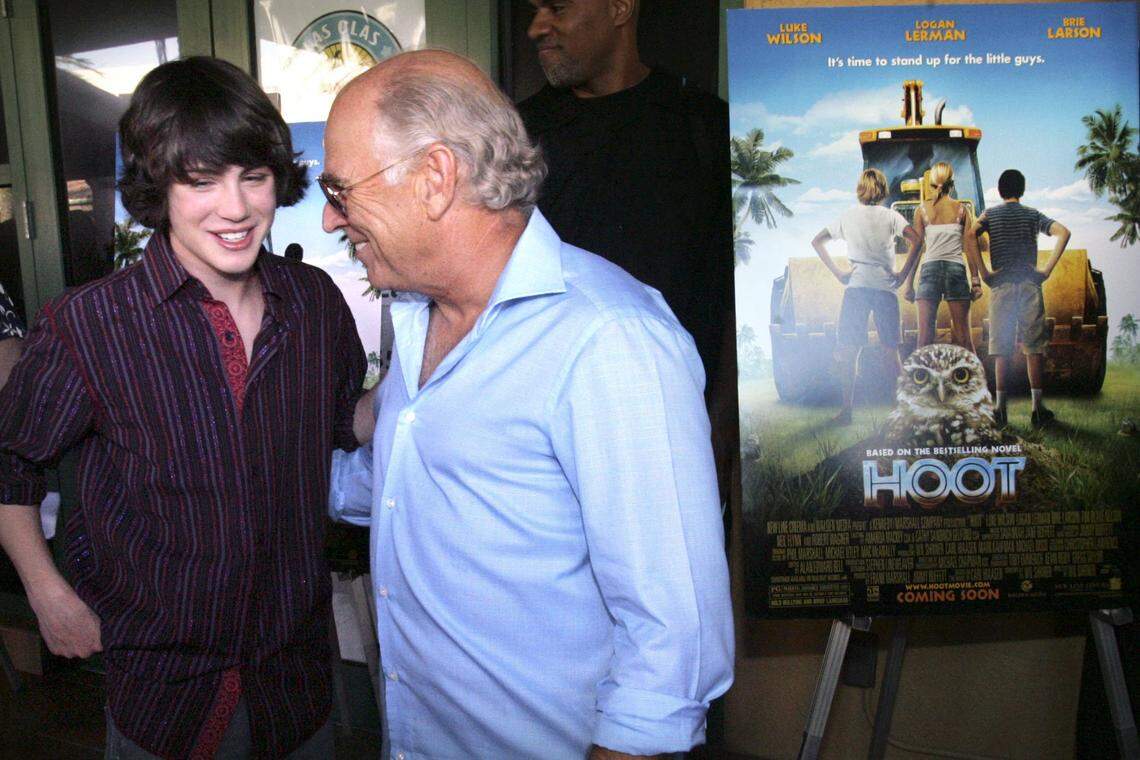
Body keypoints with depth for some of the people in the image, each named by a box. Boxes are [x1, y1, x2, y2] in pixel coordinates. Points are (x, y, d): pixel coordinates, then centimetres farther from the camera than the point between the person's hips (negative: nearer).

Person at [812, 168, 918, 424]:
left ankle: (847, 408, -5)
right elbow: (916, 240, -7)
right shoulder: (890, 216, 5)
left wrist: (837, 272, 10)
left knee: (848, 350, 2)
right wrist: (903, 274, -1)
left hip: (856, 287, 0)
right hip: (885, 287, 1)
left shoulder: (848, 216, 10)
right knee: (893, 349, 11)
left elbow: (817, 241, 13)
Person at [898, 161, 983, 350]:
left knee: (925, 334, 1)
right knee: (962, 334, 4)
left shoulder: (922, 210, 4)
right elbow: (971, 246, 1)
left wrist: (909, 283, 5)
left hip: (930, 269, 0)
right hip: (956, 268, 0)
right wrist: (975, 280, 4)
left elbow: (915, 247, 2)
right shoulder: (962, 209, 5)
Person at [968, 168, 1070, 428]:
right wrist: (1047, 269, -4)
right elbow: (1063, 233, -6)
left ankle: (1000, 407, -2)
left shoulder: (990, 214, 7)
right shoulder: (1032, 214, 8)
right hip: (1030, 283, 0)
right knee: (1034, 347, 2)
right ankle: (1037, 407, 0)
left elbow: (969, 235, -11)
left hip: (1000, 285, 0)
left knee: (1002, 347, 2)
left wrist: (983, 272, -8)